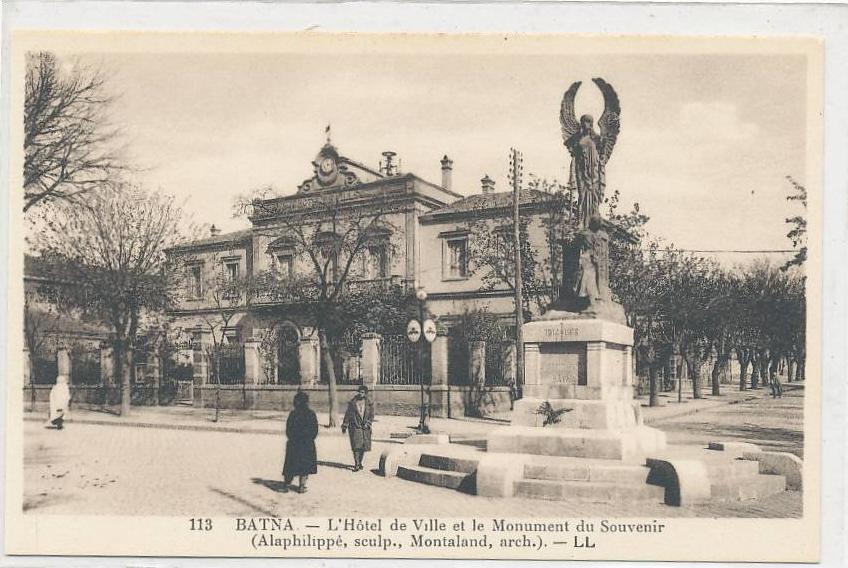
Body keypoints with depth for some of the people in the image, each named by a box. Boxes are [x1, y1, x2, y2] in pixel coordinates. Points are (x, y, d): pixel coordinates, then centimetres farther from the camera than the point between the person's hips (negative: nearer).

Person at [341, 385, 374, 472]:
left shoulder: (369, 403, 5)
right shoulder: (352, 402, 2)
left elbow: (371, 415, 5)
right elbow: (347, 414, 6)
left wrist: (367, 423, -11)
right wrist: (344, 426, 4)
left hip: (365, 428, 2)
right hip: (355, 426, -2)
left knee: (363, 446, 7)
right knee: (356, 446, -10)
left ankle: (360, 463, 23)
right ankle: (356, 465, -9)